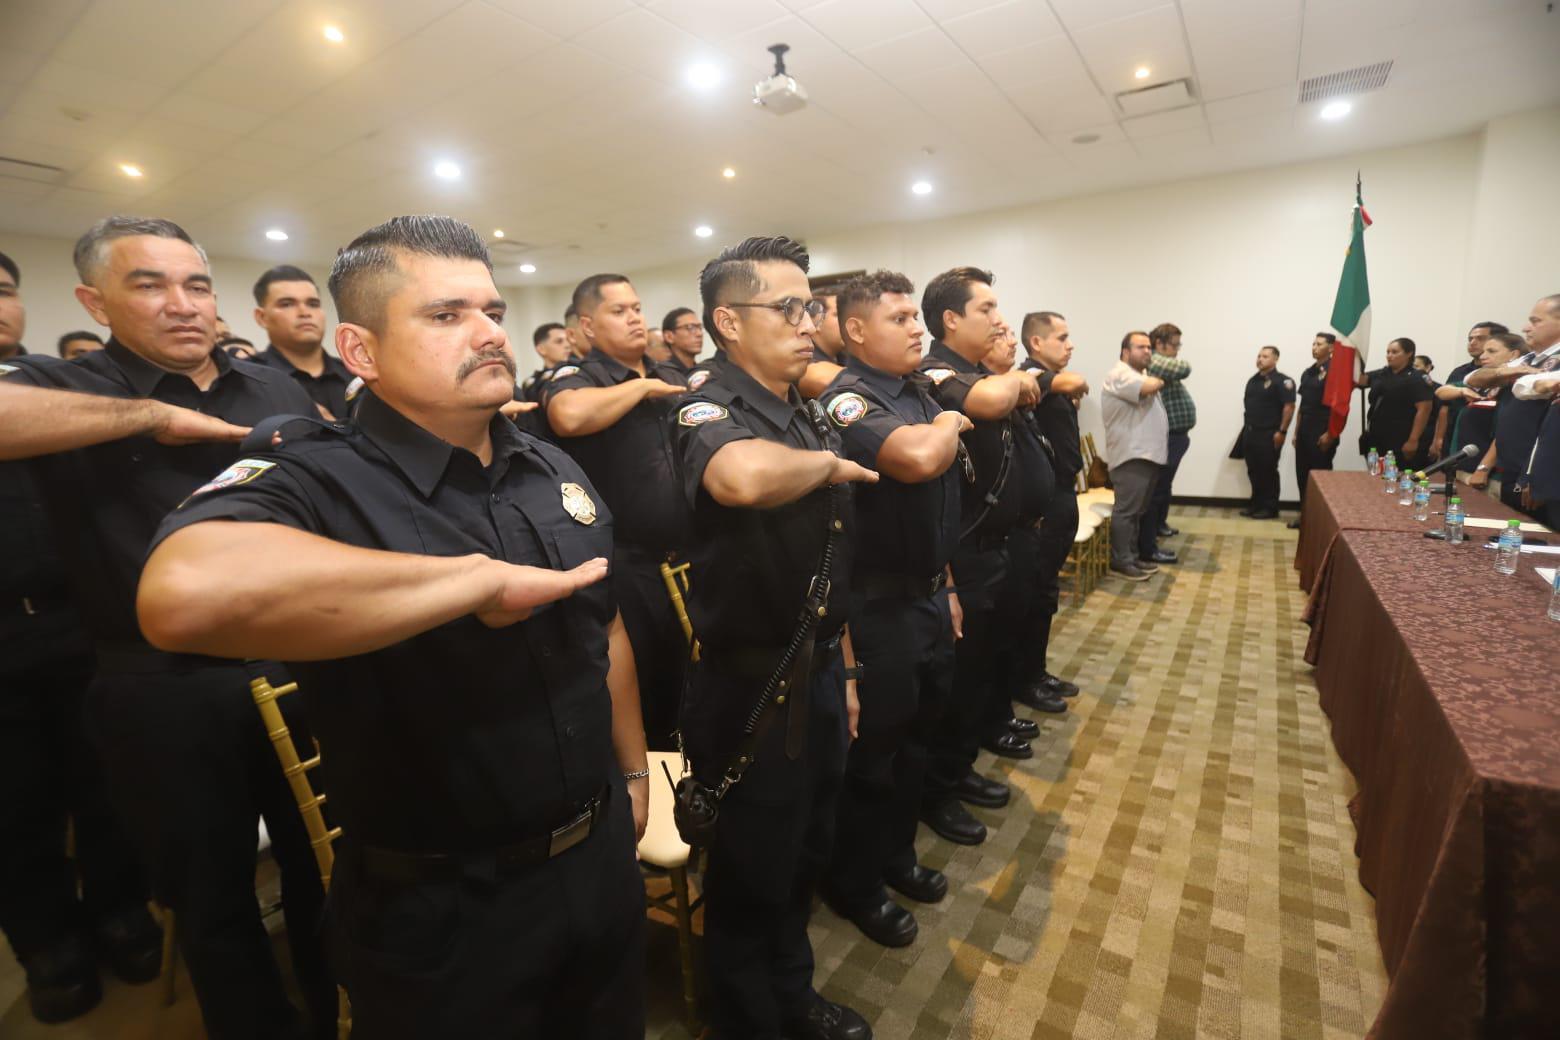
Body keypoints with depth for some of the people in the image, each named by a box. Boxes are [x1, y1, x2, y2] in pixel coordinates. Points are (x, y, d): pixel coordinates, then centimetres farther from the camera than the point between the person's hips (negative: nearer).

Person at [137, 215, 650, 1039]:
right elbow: (184, 595, -44)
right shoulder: (312, 478, -21)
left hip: (603, 857, 6)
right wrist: (484, 578, -35)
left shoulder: (554, 471, 0)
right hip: (445, 910, -5)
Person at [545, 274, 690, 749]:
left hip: (684, 561, 6)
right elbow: (570, 416, -32)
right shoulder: (576, 377, -7)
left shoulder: (675, 377, 12)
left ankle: (671, 757, 44)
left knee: (680, 684, 22)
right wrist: (642, 386, -19)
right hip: (622, 566, -6)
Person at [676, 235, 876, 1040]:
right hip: (751, 691, -8)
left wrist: (843, 669, 16)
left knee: (805, 858, 26)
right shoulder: (710, 410, -17)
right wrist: (828, 463, -23)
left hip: (817, 677, 8)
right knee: (751, 880, 14)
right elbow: (744, 477, -45)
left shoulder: (809, 415, 8)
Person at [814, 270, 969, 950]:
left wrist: (945, 584, 18)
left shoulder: (918, 392, 10)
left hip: (928, 595, 9)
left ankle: (896, 855, 44)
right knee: (872, 749, 7)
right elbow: (918, 459, -36)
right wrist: (949, 424, -13)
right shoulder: (847, 400, -16)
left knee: (917, 734, 22)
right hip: (881, 606, -8)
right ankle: (853, 885, 31)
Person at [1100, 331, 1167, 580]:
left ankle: (1132, 556, 21)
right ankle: (1120, 562, -2)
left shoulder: (1142, 374, 23)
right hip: (1131, 456, -10)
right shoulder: (1119, 374, -11)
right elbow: (1148, 387, -23)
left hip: (1148, 454, 10)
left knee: (1138, 511, 13)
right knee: (1126, 510, -8)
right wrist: (1160, 381, -3)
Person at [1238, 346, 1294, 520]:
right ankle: (1256, 505, 20)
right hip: (1250, 432, 7)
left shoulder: (1282, 381, -9)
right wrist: (1246, 428, 15)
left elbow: (1289, 407, -14)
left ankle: (1270, 508, 7)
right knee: (1253, 471, 11)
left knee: (1268, 472, -1)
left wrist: (1282, 431, -18)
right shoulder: (1253, 380, 14)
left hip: (1269, 434, -7)